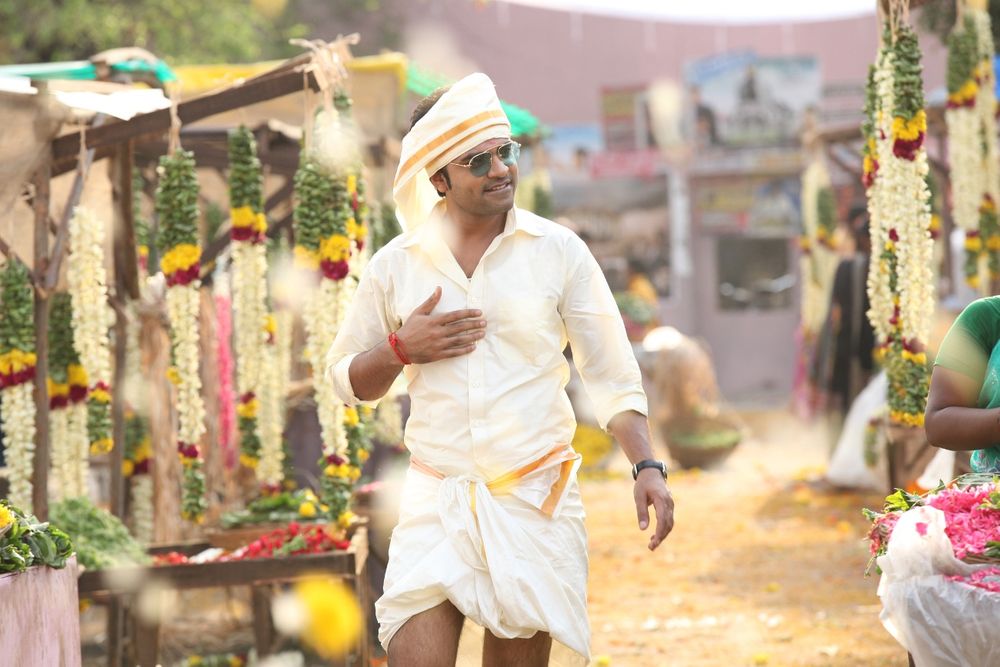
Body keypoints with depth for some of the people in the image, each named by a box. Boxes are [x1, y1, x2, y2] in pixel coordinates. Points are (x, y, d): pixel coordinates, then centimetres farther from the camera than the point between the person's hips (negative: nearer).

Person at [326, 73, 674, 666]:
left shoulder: (559, 251, 0)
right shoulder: (396, 265, 4)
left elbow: (612, 372, 2)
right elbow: (346, 378, 12)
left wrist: (647, 466, -11)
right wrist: (401, 350, -7)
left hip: (536, 501, 0)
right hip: (436, 502, 1)